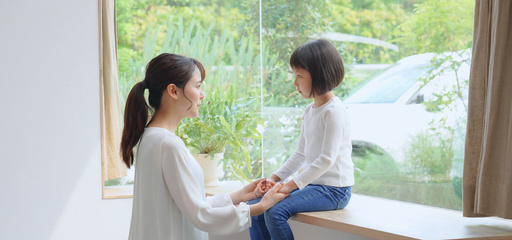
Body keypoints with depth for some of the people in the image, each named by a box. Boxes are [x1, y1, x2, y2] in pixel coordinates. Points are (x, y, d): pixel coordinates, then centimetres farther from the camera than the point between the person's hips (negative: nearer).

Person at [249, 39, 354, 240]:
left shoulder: (333, 111, -15)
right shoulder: (310, 111, 15)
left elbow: (327, 159, -22)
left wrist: (292, 184, -22)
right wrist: (275, 178, 7)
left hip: (334, 189, -9)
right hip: (312, 183, 9)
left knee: (275, 212, -26)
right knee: (255, 206, 0)